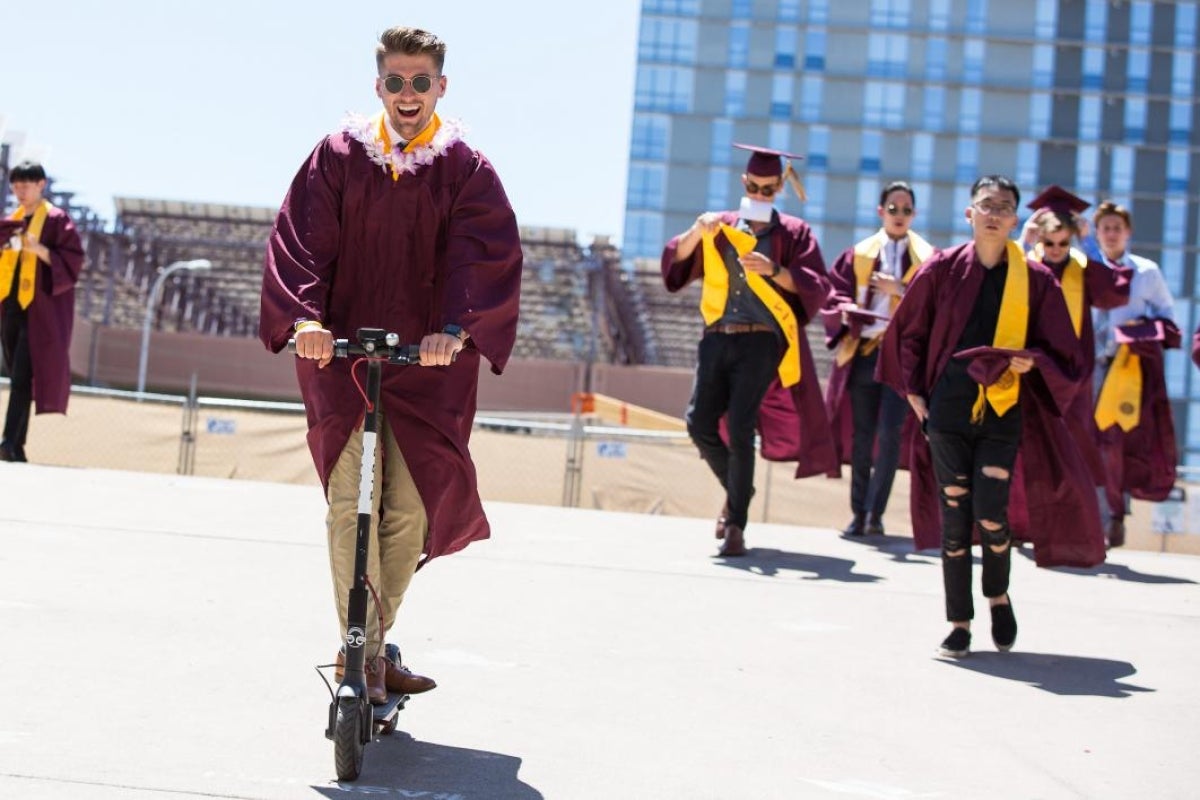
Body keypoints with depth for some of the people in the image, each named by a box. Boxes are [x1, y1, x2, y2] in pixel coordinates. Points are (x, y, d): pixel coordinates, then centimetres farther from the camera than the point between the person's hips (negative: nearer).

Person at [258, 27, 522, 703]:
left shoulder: (466, 170, 6)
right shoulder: (339, 157, 8)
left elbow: (485, 256, -8)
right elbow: (301, 239, -1)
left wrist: (454, 327, -26)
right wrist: (305, 317, -20)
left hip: (428, 365, 0)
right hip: (342, 353, 0)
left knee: (412, 508, -1)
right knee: (350, 500, -12)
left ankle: (375, 637, 22)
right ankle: (365, 657, -5)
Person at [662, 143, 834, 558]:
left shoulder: (794, 233, 6)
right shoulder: (719, 226, 14)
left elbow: (818, 289, -3)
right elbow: (676, 264, 6)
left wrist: (775, 271, -18)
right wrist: (697, 232, -12)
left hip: (762, 342, -3)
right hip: (717, 339, 3)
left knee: (739, 427, -14)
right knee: (700, 423, -5)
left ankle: (736, 523, -6)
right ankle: (735, 490, 22)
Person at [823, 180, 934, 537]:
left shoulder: (926, 257, 5)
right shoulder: (859, 254, 11)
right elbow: (836, 293, 10)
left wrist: (900, 289, -12)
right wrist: (846, 311, -10)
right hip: (863, 351, 2)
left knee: (889, 433, -10)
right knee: (861, 436, 5)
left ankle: (875, 513, -3)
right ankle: (859, 513, 12)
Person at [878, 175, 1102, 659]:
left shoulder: (1035, 280, 2)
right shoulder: (943, 269, 3)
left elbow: (1061, 352, 6)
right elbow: (908, 333, 12)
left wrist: (1030, 361, -14)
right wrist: (914, 392, 5)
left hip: (1003, 414, -1)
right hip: (948, 410, 1)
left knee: (992, 517, -10)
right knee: (954, 517, 1)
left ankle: (998, 596, 20)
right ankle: (959, 624, 12)